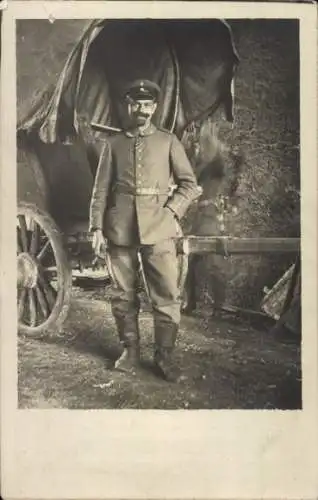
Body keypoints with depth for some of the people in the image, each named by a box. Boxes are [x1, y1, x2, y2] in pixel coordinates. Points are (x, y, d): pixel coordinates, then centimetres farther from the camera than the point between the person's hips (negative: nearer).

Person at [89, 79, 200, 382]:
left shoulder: (168, 142, 10)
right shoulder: (113, 144, 13)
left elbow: (189, 184, 9)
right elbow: (101, 189, 9)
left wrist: (171, 211, -6)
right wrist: (97, 227, 1)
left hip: (158, 229, -1)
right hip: (120, 231, 1)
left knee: (167, 295, -4)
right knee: (123, 295, 7)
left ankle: (164, 356, 8)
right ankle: (130, 350, 21)